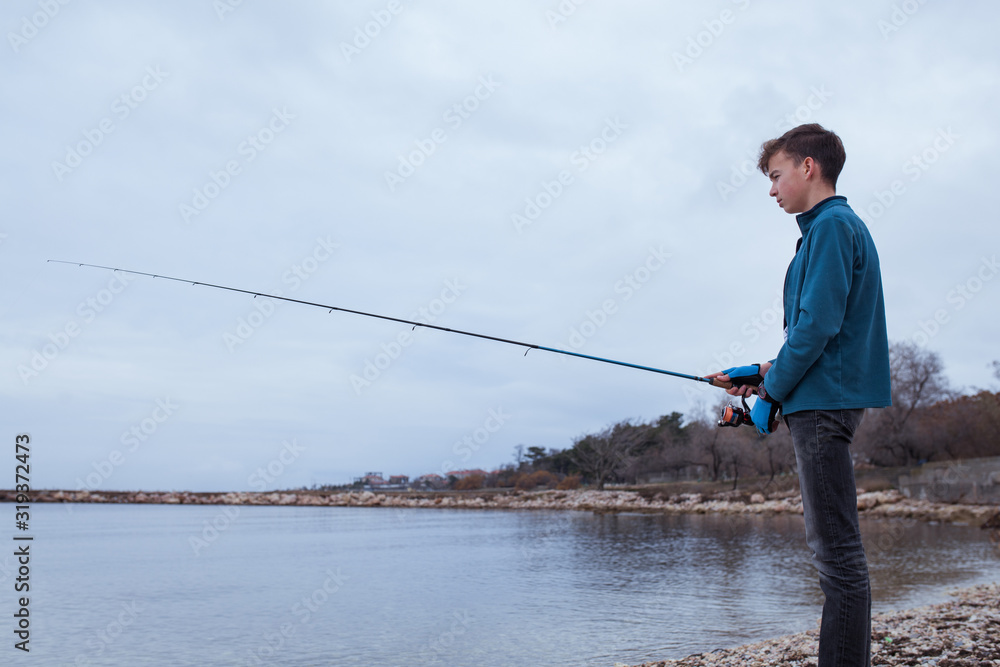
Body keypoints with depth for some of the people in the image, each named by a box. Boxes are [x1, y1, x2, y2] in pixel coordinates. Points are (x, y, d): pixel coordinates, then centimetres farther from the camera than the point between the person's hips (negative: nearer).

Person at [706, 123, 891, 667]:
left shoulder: (832, 225, -9)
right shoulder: (835, 227, 21)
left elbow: (818, 324, -19)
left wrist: (770, 391, -10)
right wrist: (765, 371, 13)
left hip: (821, 401, -10)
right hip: (823, 401, 10)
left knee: (837, 551, -8)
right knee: (833, 547, 13)